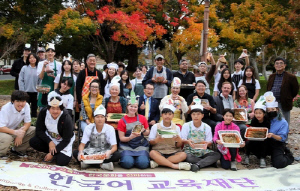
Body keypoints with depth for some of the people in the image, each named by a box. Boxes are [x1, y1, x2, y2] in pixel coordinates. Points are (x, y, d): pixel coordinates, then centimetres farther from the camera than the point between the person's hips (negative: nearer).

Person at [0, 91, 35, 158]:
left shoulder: (26, 106, -14)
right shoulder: (6, 109, -28)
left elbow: (27, 122, -6)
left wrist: (21, 132, -25)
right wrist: (15, 132, -46)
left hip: (15, 129, 6)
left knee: (33, 130, -14)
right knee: (6, 138, -38)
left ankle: (18, 150, 4)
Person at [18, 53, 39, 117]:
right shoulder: (24, 68, -2)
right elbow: (21, 80, -1)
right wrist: (22, 91, -6)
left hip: (35, 92, 1)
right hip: (26, 92, -1)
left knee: (34, 108, 12)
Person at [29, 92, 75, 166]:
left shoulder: (66, 119, -28)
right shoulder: (43, 112, -19)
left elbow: (66, 140, -20)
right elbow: (39, 131, -13)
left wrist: (52, 153, -21)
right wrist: (50, 142, -28)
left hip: (63, 142, -4)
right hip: (49, 138, 4)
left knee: (61, 162, -23)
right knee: (33, 142, -22)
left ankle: (68, 153, 13)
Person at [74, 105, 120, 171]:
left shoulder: (110, 128, -9)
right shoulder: (88, 128, -6)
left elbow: (114, 147, -12)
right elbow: (82, 144, -7)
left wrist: (109, 152, -36)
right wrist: (81, 152, -31)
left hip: (105, 154, -1)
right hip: (90, 152, 1)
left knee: (117, 155, -31)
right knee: (75, 153, -24)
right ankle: (102, 164, -24)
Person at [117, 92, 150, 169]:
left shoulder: (142, 118, 5)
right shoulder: (122, 121, 1)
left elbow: (147, 133, 9)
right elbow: (121, 138, -2)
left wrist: (143, 131, -13)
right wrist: (130, 137, -21)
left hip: (141, 145, 1)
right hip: (127, 146, -1)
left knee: (143, 164, -23)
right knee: (127, 163, -26)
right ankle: (124, 158, 8)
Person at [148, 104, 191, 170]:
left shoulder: (176, 128, 9)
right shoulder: (155, 127, 5)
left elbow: (178, 146, 8)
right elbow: (150, 142, 4)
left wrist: (179, 141, -14)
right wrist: (156, 140, -17)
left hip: (172, 152, 2)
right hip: (158, 151, -2)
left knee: (183, 154, -28)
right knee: (152, 153, -33)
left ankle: (157, 163, -32)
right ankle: (174, 166, -34)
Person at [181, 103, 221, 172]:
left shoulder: (207, 127, 6)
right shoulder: (186, 126, 1)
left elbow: (210, 142, 3)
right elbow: (182, 140, -2)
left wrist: (207, 143, -22)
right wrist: (187, 141, -26)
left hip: (203, 152, 2)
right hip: (190, 151, -2)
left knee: (217, 155, -24)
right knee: (187, 157, -38)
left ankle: (198, 165, -38)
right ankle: (210, 162, -23)